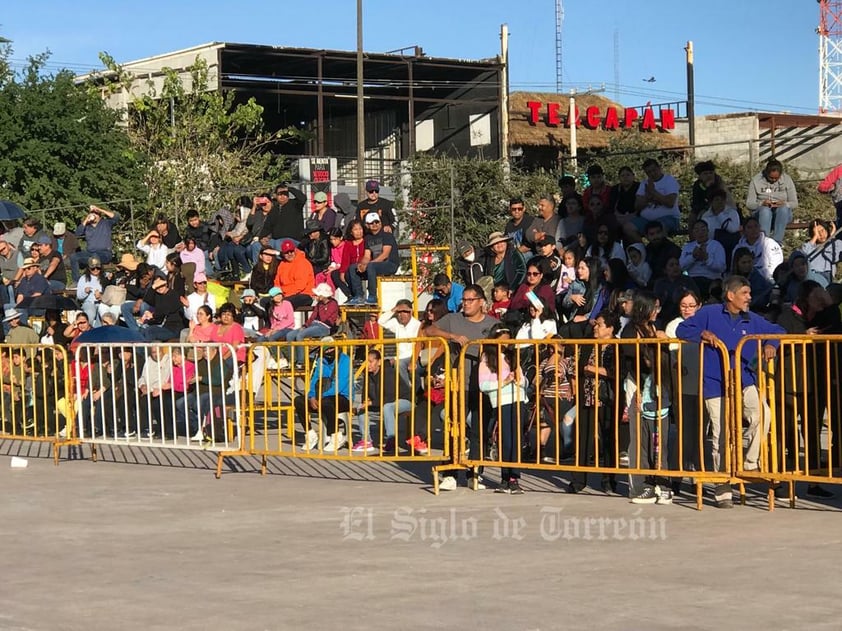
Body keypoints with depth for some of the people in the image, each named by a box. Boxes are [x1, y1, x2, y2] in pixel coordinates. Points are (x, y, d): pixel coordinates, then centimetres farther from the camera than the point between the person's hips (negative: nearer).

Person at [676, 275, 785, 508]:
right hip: (716, 386, -2)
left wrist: (771, 343, -1)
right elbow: (682, 330, 3)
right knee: (721, 438, 0)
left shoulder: (752, 320, 10)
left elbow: (777, 330, 20)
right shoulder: (709, 313, 2)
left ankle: (751, 463, -10)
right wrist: (703, 334, -13)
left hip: (745, 383, 2)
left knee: (761, 414, -27)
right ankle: (722, 490, 12)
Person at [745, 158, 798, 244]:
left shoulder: (787, 180, 3)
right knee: (765, 210, -37)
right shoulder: (756, 181, 0)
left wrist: (784, 204, -18)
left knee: (783, 209, -35)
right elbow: (749, 204, 0)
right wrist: (762, 203, -21)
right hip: (762, 213, -1)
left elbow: (794, 204, 4)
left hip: (783, 214, 1)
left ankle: (777, 242, -40)